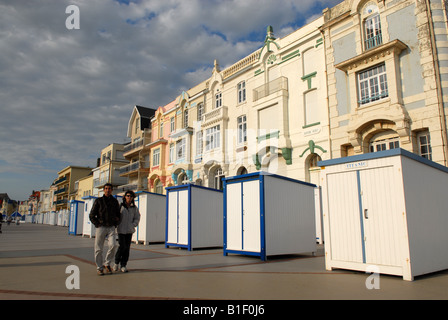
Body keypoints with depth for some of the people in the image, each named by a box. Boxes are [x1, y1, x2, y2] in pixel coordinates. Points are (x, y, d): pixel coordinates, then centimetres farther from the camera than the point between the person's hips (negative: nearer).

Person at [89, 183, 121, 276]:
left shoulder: (115, 201, 10)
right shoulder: (98, 201, 4)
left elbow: (118, 215, 20)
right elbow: (91, 216, 4)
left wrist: (116, 224, 7)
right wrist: (98, 225, -4)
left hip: (111, 228, 1)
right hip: (101, 227, -1)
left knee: (113, 245, -16)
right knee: (99, 249, 0)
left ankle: (107, 264, 5)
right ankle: (99, 268, 15)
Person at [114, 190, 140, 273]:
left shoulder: (134, 208, 6)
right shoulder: (120, 206, -1)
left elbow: (137, 218, 11)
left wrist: (133, 225, -2)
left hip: (129, 230, 3)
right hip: (121, 230, -3)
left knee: (127, 248, 3)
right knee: (122, 246, -9)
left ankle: (123, 265, 13)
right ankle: (117, 262, 16)